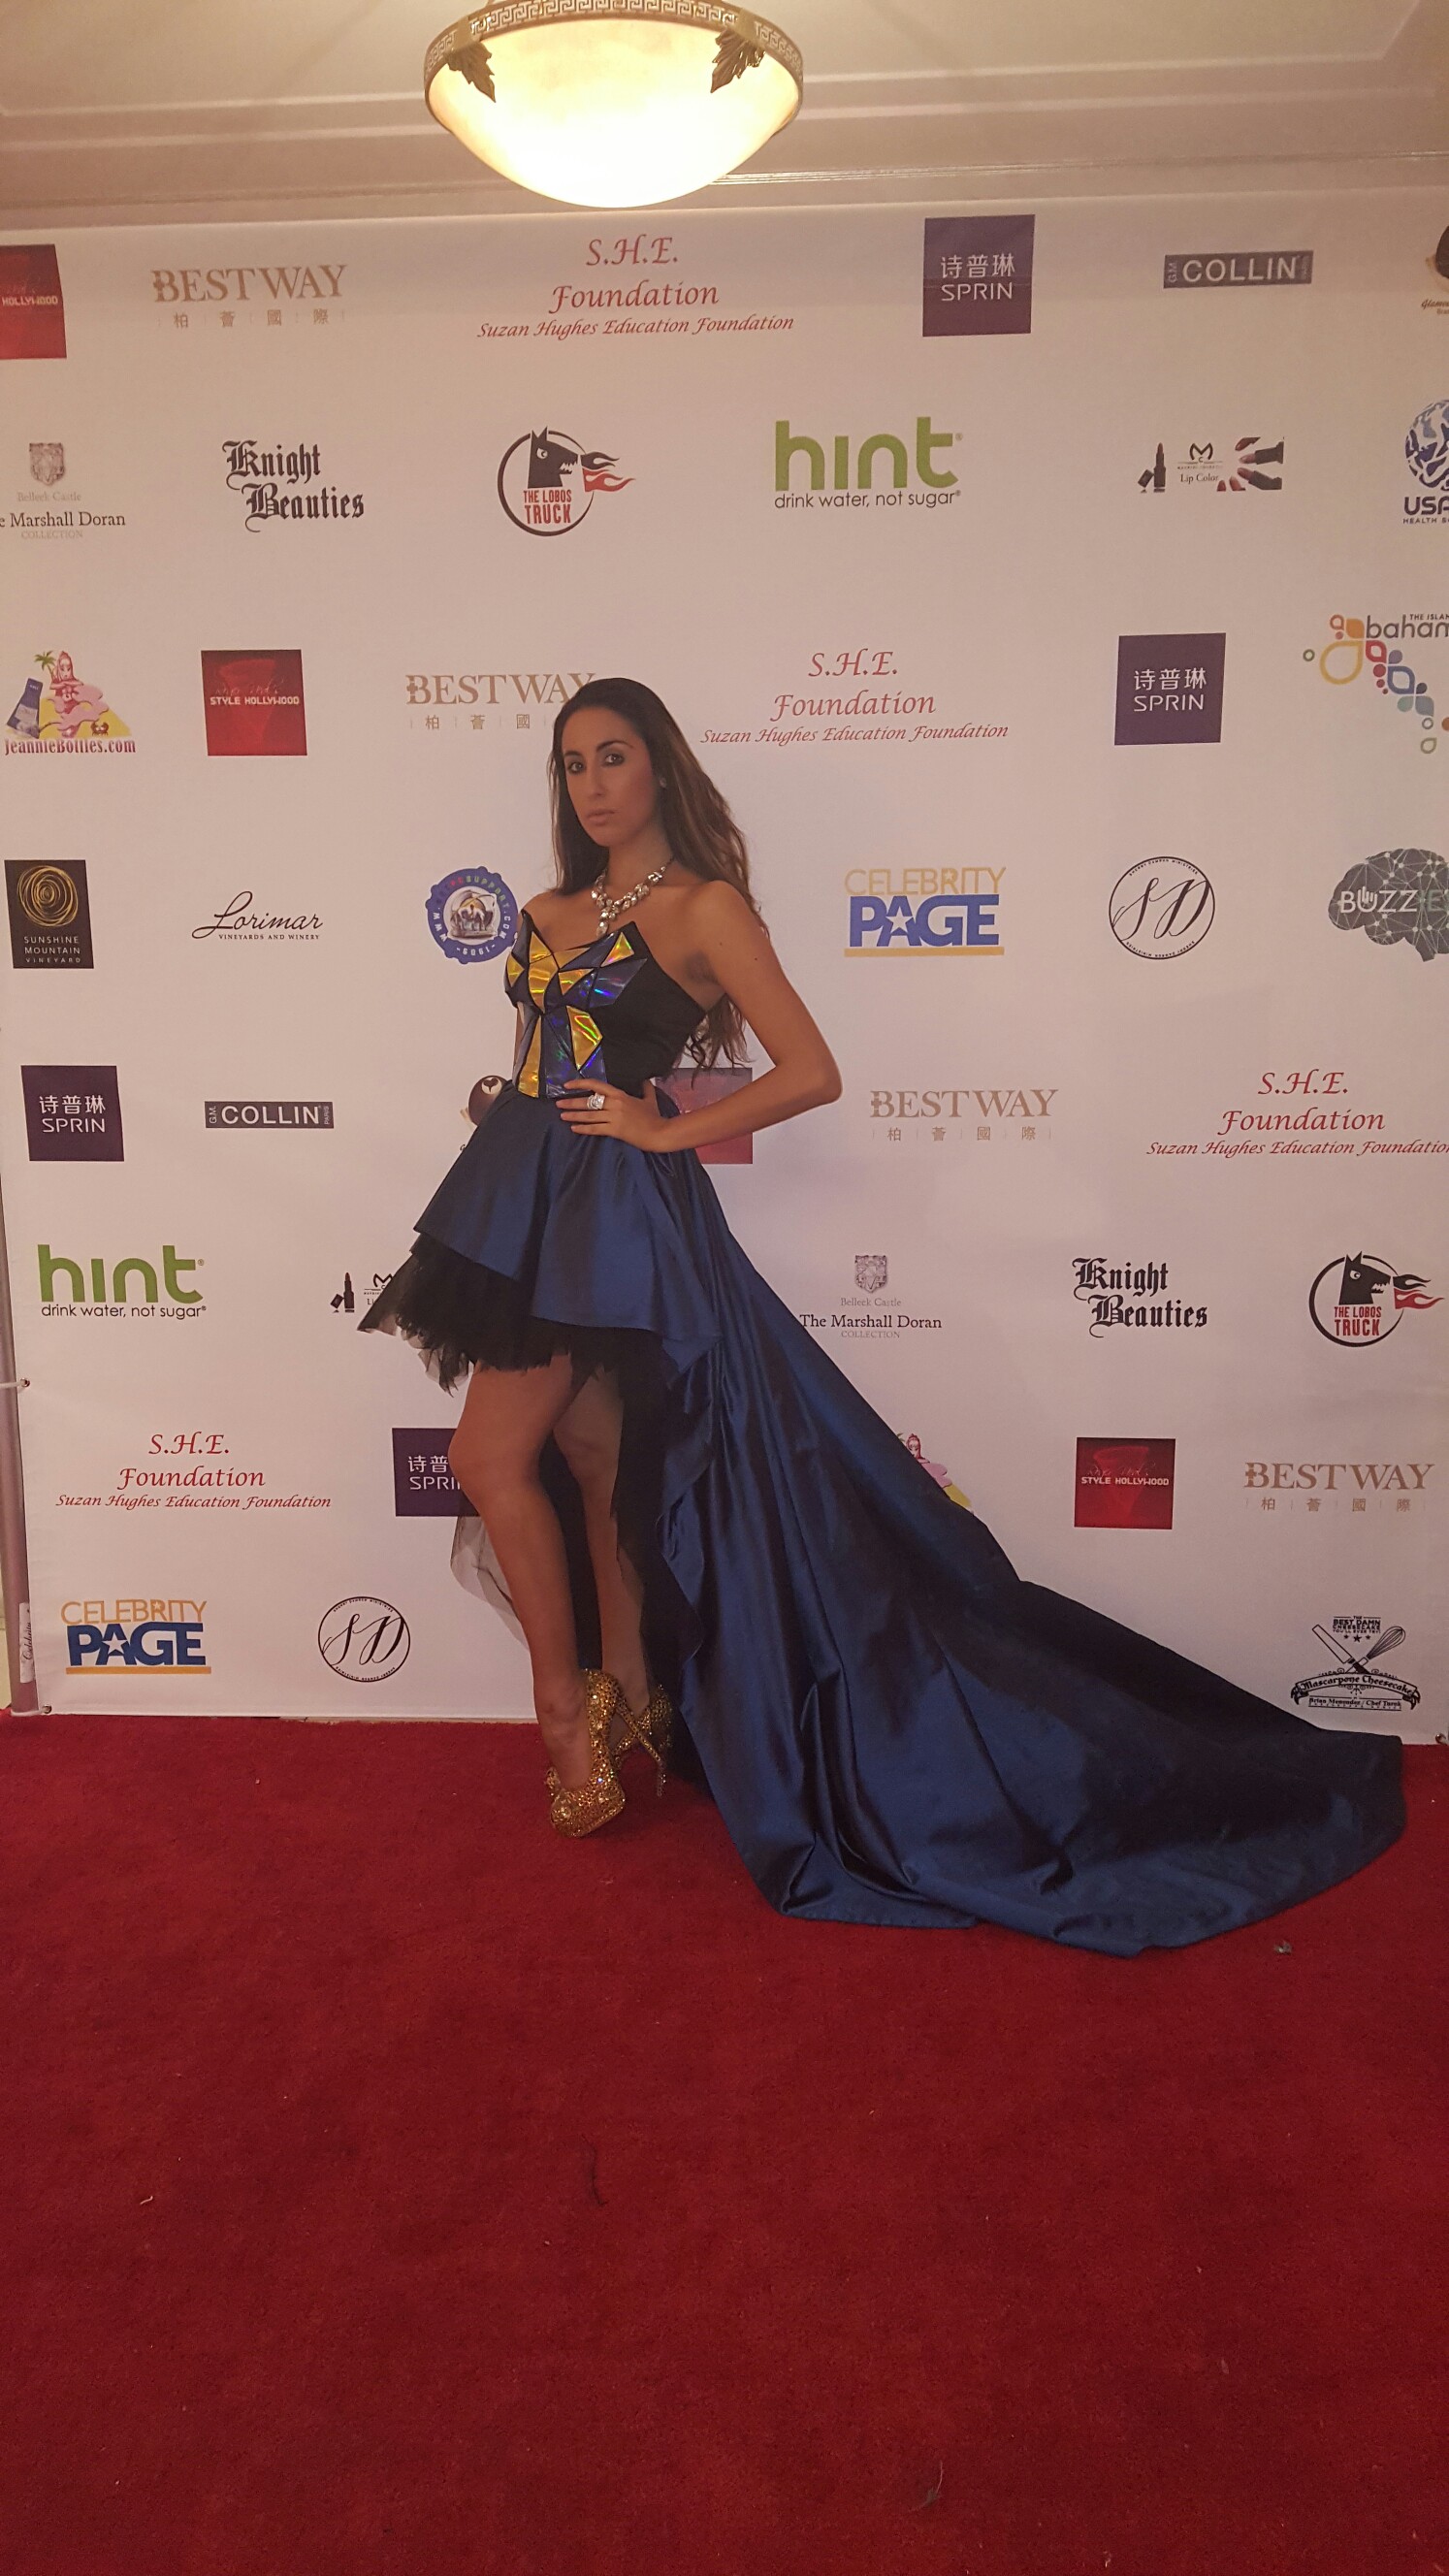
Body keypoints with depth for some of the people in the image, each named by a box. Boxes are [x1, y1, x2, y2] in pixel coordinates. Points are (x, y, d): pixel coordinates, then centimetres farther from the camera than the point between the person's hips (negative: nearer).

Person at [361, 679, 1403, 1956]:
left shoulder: (704, 906, -7)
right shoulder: (555, 909, 14)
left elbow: (811, 1073, -14)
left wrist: (663, 1130, -12)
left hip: (614, 1206, -7)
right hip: (521, 1187, 7)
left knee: (491, 1456, -10)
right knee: (589, 1464, 10)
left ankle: (568, 1709, 8)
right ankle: (627, 1705, 22)